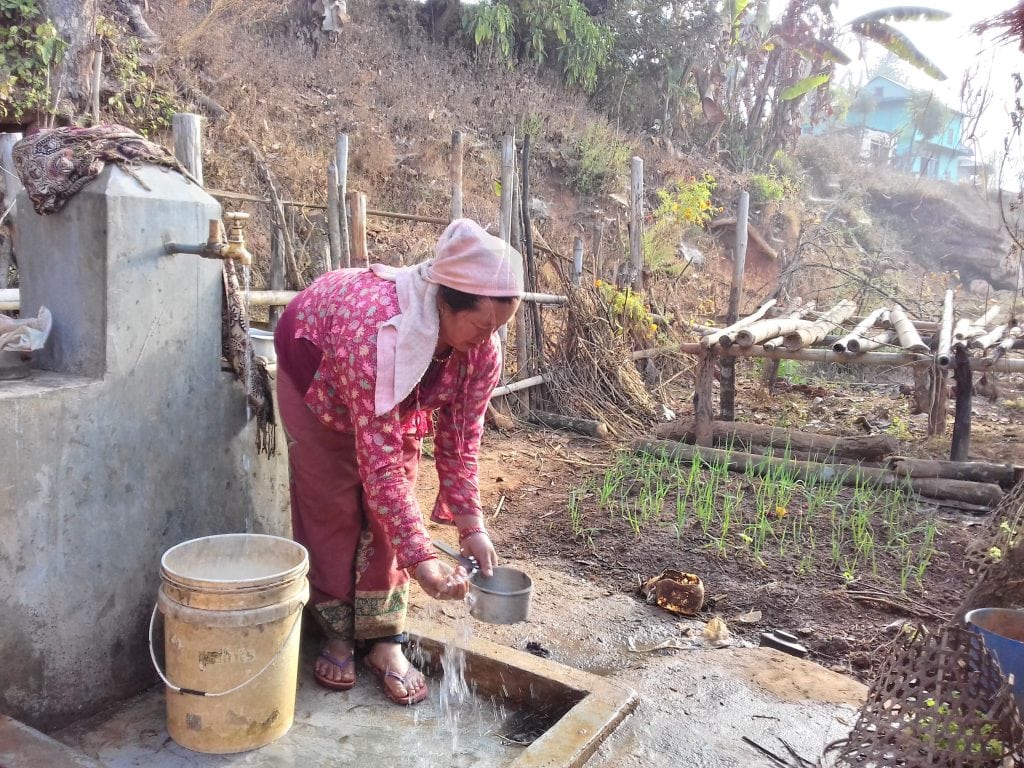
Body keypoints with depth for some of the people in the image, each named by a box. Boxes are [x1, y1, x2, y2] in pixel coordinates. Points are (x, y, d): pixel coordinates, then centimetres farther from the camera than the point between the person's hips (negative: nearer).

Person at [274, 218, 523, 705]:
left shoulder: (483, 347, -29)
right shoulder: (376, 329, -46)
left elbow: (460, 439, -18)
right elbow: (378, 461, -44)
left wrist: (471, 526, -23)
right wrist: (420, 557, -44)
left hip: (399, 396, 4)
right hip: (317, 373, -4)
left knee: (391, 504, -2)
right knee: (333, 504, -2)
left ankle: (383, 639, 9)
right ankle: (336, 634, 15)